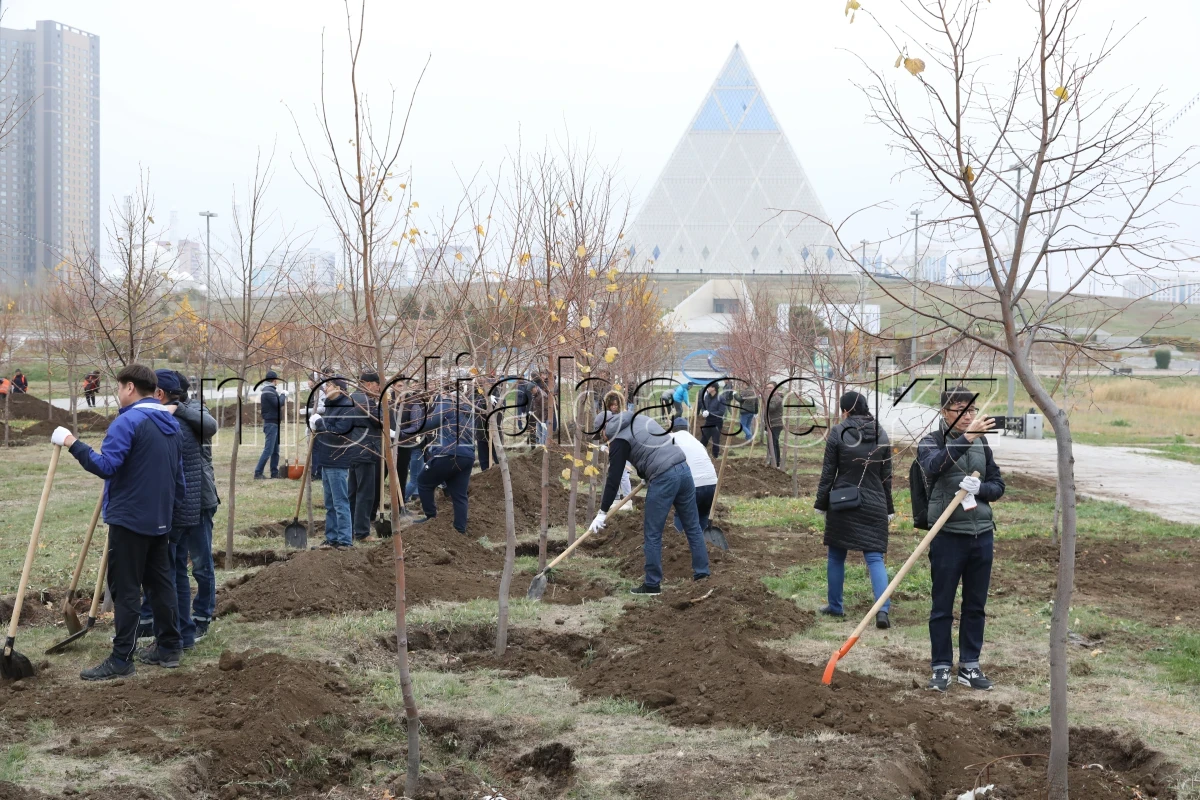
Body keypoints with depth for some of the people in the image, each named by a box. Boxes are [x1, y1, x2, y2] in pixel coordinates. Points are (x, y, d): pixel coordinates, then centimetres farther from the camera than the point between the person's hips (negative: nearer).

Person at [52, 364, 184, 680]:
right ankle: (169, 648, 19)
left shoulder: (127, 422, -15)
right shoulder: (171, 425, 13)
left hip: (130, 518, -8)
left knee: (125, 589, -5)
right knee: (161, 582, 14)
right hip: (160, 519, 8)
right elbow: (178, 477, 18)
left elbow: (105, 466, -23)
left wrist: (72, 443, -16)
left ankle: (121, 659, -3)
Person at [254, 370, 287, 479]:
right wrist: (283, 395, -6)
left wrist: (282, 396, 4)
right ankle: (258, 473, -10)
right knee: (268, 449, -11)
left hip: (274, 424, 10)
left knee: (275, 450, 12)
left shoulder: (269, 390, 16)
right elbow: (278, 404, -21)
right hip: (271, 423, -10)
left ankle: (274, 472, 15)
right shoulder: (269, 391, -15)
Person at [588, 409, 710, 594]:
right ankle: (702, 575, 19)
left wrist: (602, 512, -2)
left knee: (652, 535, 3)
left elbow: (614, 477, -5)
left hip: (663, 478, -8)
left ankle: (652, 585, 8)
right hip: (683, 468, 8)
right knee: (693, 527, 14)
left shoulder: (619, 439, -2)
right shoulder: (640, 418, 21)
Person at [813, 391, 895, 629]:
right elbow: (887, 476, 9)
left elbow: (828, 473, -5)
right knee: (875, 557, 1)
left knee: (836, 556, 13)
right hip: (874, 505, 2)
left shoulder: (838, 433, -8)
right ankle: (883, 609, -16)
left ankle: (835, 606, 23)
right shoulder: (881, 435, 4)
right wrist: (888, 508, 16)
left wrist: (821, 504, 4)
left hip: (842, 503, -2)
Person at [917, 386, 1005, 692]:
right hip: (947, 535, -4)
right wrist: (967, 437, -37)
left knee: (976, 606, 10)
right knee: (942, 606, 2)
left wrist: (979, 488, -11)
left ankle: (970, 666, 20)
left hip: (981, 533, 4)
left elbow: (998, 485, 11)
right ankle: (941, 667, 11)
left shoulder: (982, 442, 10)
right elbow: (935, 464, -27)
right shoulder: (931, 442, -4)